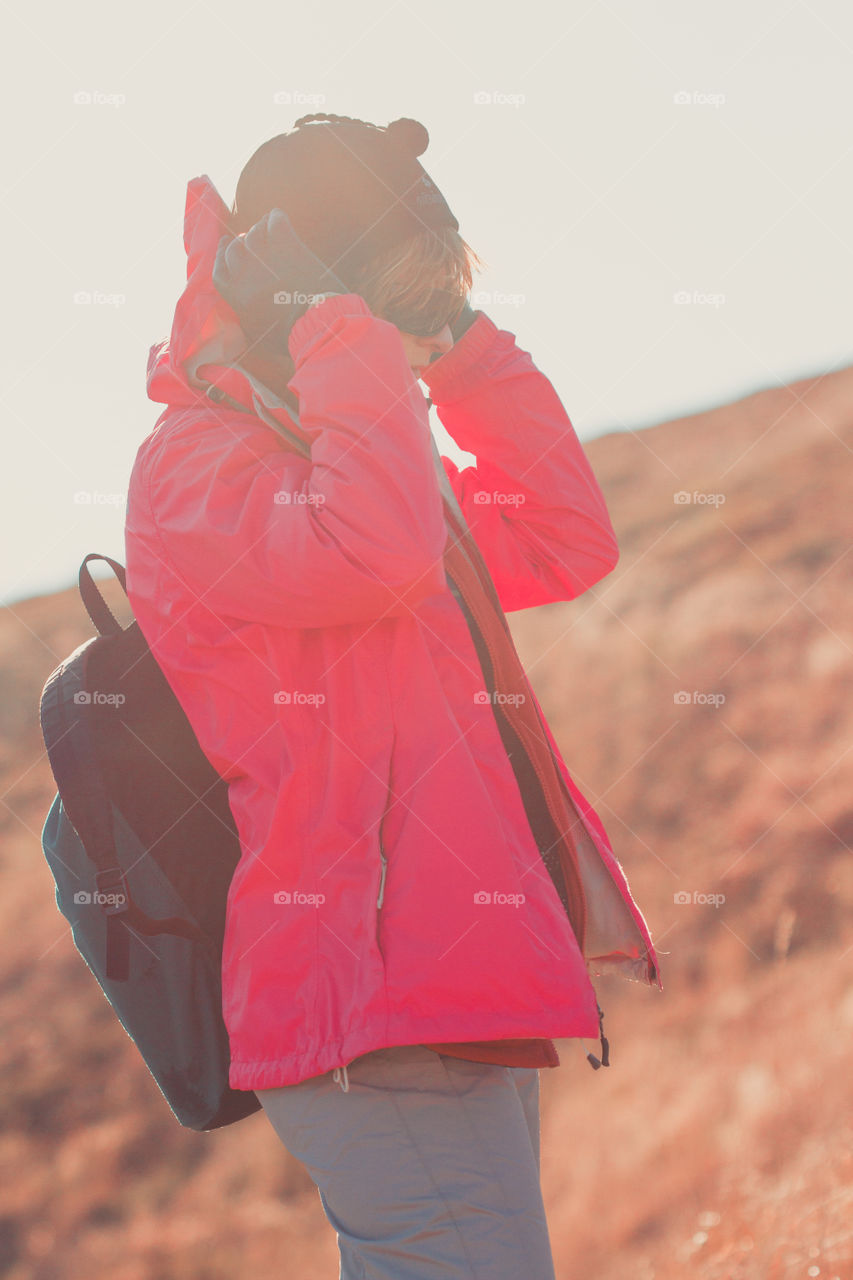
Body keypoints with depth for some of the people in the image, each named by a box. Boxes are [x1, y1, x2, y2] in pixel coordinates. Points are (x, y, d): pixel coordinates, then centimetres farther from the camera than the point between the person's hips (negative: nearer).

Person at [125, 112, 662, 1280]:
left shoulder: (322, 450, 21)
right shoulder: (195, 467, -10)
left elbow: (567, 546, 22)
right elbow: (378, 549, -30)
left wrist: (460, 349, 16)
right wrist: (341, 320, -18)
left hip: (459, 997, 10)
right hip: (379, 1019, -10)